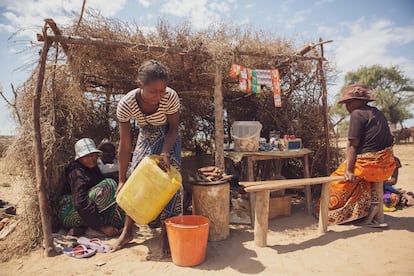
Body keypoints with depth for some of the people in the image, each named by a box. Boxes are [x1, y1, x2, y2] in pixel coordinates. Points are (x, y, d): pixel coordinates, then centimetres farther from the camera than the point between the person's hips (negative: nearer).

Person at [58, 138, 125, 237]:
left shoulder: (93, 168, 10)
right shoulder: (77, 173, -19)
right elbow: (81, 204, -28)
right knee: (108, 184, -25)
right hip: (68, 215, -9)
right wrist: (101, 227, -28)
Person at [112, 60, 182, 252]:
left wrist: (165, 152, -34)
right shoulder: (126, 104, -31)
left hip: (168, 139, -1)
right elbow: (125, 145, -24)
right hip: (145, 139, 2)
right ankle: (127, 231, 21)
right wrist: (122, 180, -19)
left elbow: (173, 128, -16)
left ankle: (166, 233, 5)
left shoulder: (171, 97, -34)